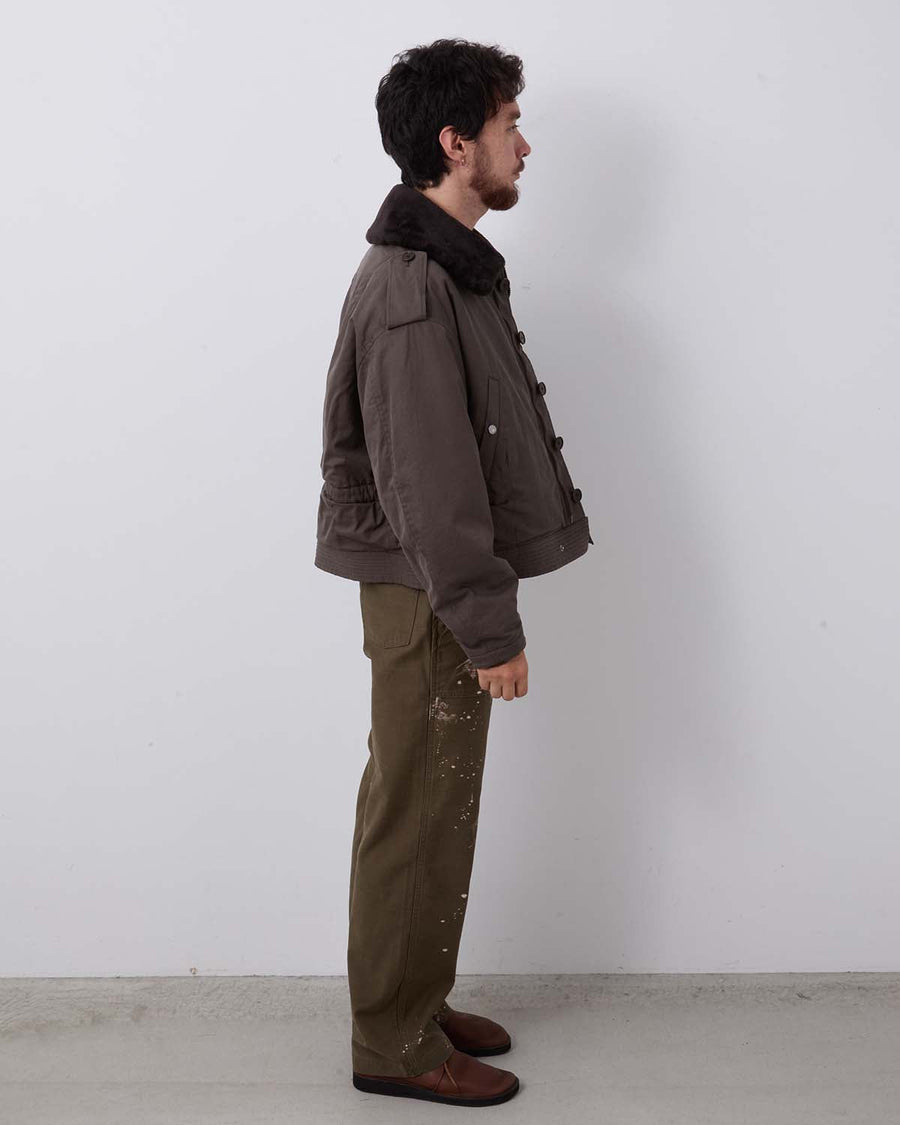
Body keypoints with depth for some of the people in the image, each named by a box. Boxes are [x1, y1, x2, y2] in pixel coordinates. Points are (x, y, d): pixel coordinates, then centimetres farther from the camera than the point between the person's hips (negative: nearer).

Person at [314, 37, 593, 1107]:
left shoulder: (451, 267, 13)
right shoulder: (409, 289, -20)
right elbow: (426, 477, -24)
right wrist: (489, 626, -21)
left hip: (443, 592, 10)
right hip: (427, 598, -10)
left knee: (432, 809, 18)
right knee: (418, 819, 2)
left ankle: (418, 1005, 33)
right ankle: (395, 1043, 18)